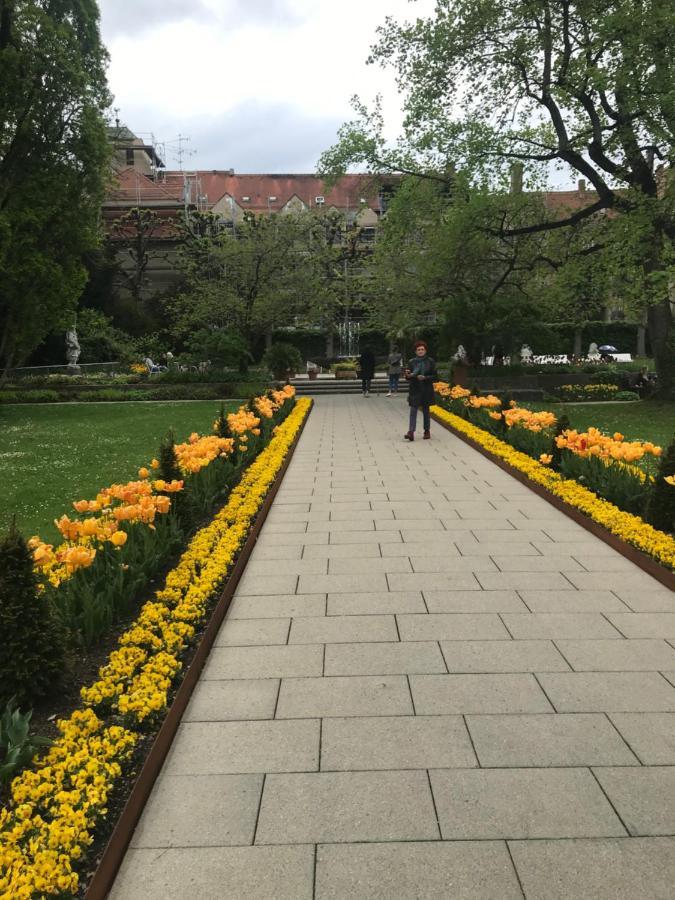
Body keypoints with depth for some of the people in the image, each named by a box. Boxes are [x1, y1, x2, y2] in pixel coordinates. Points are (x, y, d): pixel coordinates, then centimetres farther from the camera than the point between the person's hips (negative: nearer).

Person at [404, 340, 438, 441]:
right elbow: (408, 378, 5)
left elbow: (435, 377, -1)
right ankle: (411, 432, -16)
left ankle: (427, 431, 20)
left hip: (426, 391, 0)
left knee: (426, 411, 9)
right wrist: (408, 375, -18)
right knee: (413, 411, -9)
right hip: (415, 390, 0)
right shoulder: (412, 362, 2)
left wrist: (425, 378, -16)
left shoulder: (430, 361, 0)